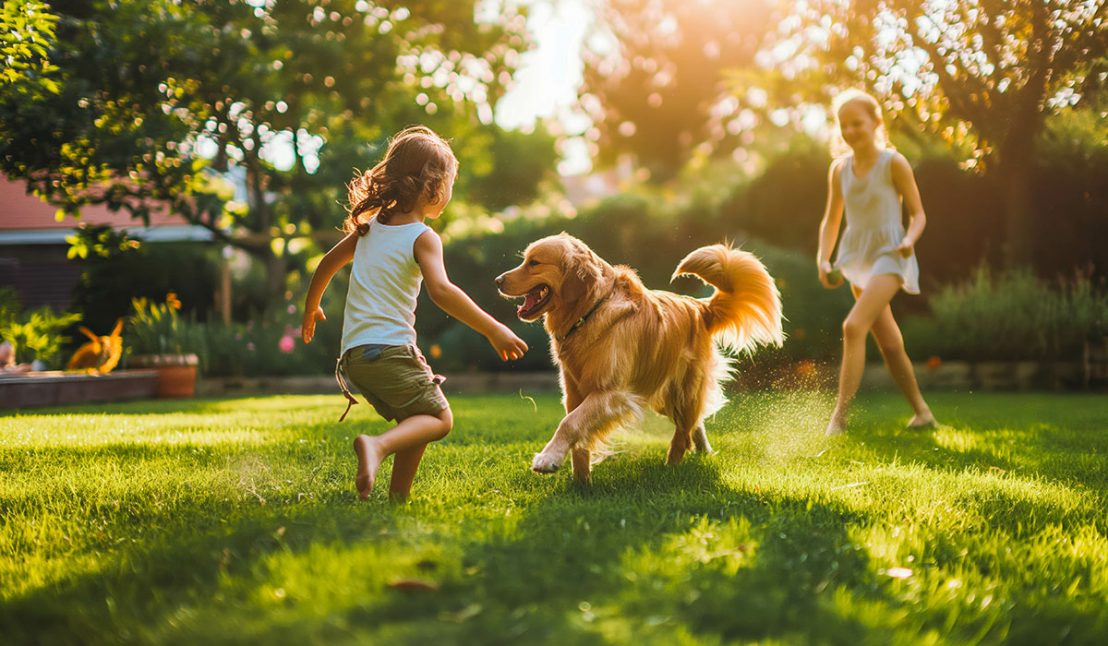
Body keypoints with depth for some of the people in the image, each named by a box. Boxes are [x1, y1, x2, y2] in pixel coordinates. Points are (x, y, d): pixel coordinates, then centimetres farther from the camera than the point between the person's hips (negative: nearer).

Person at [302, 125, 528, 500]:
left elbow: (329, 263, 28)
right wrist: (492, 330, -21)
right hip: (391, 348, -7)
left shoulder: (370, 228, 16)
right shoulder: (423, 238, -6)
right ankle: (378, 446, -25)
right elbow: (441, 290, -21)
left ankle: (399, 495, 12)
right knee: (439, 417, 0)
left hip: (353, 353, 8)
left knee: (416, 420, 19)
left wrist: (311, 309, 44)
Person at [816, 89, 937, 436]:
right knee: (889, 343, 12)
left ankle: (839, 416, -24)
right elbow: (831, 220, 13)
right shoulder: (839, 169, 5)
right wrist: (823, 259, -2)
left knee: (854, 326, -24)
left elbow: (918, 214, -5)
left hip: (888, 255, -6)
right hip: (857, 258, 6)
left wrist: (909, 239, -26)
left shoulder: (893, 163, -9)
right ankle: (922, 412, 27)